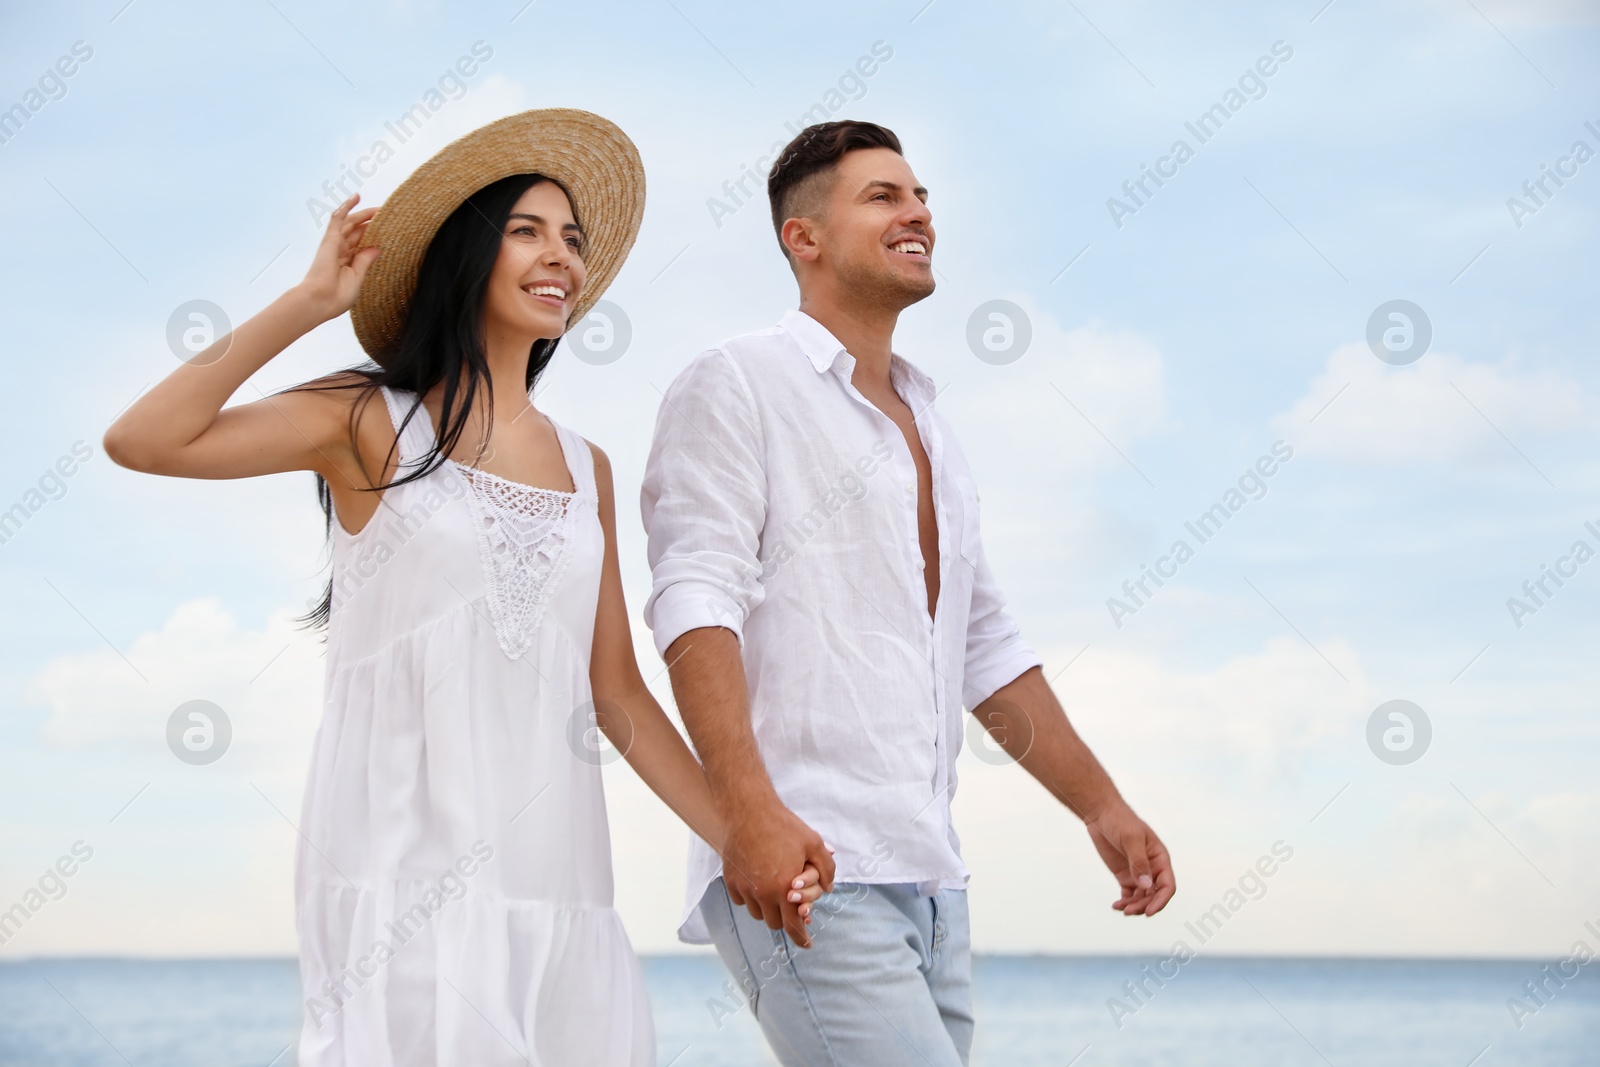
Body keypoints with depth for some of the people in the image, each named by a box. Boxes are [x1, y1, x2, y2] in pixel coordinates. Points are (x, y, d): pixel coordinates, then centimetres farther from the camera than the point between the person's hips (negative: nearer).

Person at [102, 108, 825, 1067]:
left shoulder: (586, 470, 16)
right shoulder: (372, 425, 4)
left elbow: (616, 691, 15)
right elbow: (142, 441, -10)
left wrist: (741, 839, 6)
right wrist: (311, 301, -4)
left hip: (551, 871, 4)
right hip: (404, 867, -4)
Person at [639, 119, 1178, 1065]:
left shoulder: (929, 430, 25)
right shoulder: (737, 385, 0)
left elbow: (986, 650, 29)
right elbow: (695, 599, -12)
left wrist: (1104, 807, 21)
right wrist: (749, 808, -26)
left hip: (929, 881, 8)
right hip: (796, 866, -8)